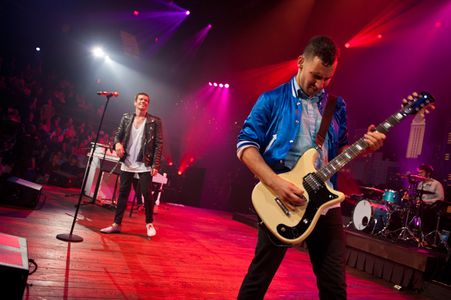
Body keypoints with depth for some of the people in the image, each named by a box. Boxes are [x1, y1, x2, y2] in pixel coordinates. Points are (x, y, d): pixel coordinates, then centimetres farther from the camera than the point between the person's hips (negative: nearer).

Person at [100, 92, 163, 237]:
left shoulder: (154, 121, -3)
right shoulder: (126, 118, 8)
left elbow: (159, 144, -5)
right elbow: (118, 135, 11)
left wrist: (155, 165, -12)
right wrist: (117, 143, -14)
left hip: (144, 165, -3)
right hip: (127, 163, 3)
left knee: (147, 194, -3)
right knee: (123, 193, 8)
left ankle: (149, 224, 15)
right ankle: (117, 224, 18)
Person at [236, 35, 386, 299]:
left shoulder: (337, 106, 12)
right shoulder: (272, 100, -3)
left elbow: (340, 151, 17)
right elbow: (245, 144, -7)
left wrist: (363, 147, -5)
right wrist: (275, 183, -19)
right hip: (280, 201, -4)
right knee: (259, 277, 7)